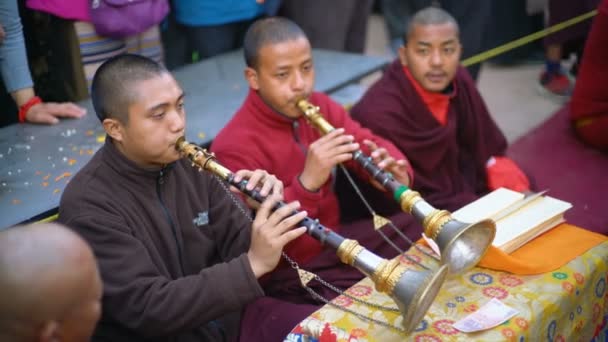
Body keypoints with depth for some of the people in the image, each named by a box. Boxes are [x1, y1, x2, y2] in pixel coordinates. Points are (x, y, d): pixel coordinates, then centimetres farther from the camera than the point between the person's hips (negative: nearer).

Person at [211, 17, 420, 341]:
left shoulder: (319, 106, 0)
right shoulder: (235, 146, -20)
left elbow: (371, 144, 5)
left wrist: (395, 172, -20)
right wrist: (306, 183, -39)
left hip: (336, 244, 8)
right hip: (285, 275, -7)